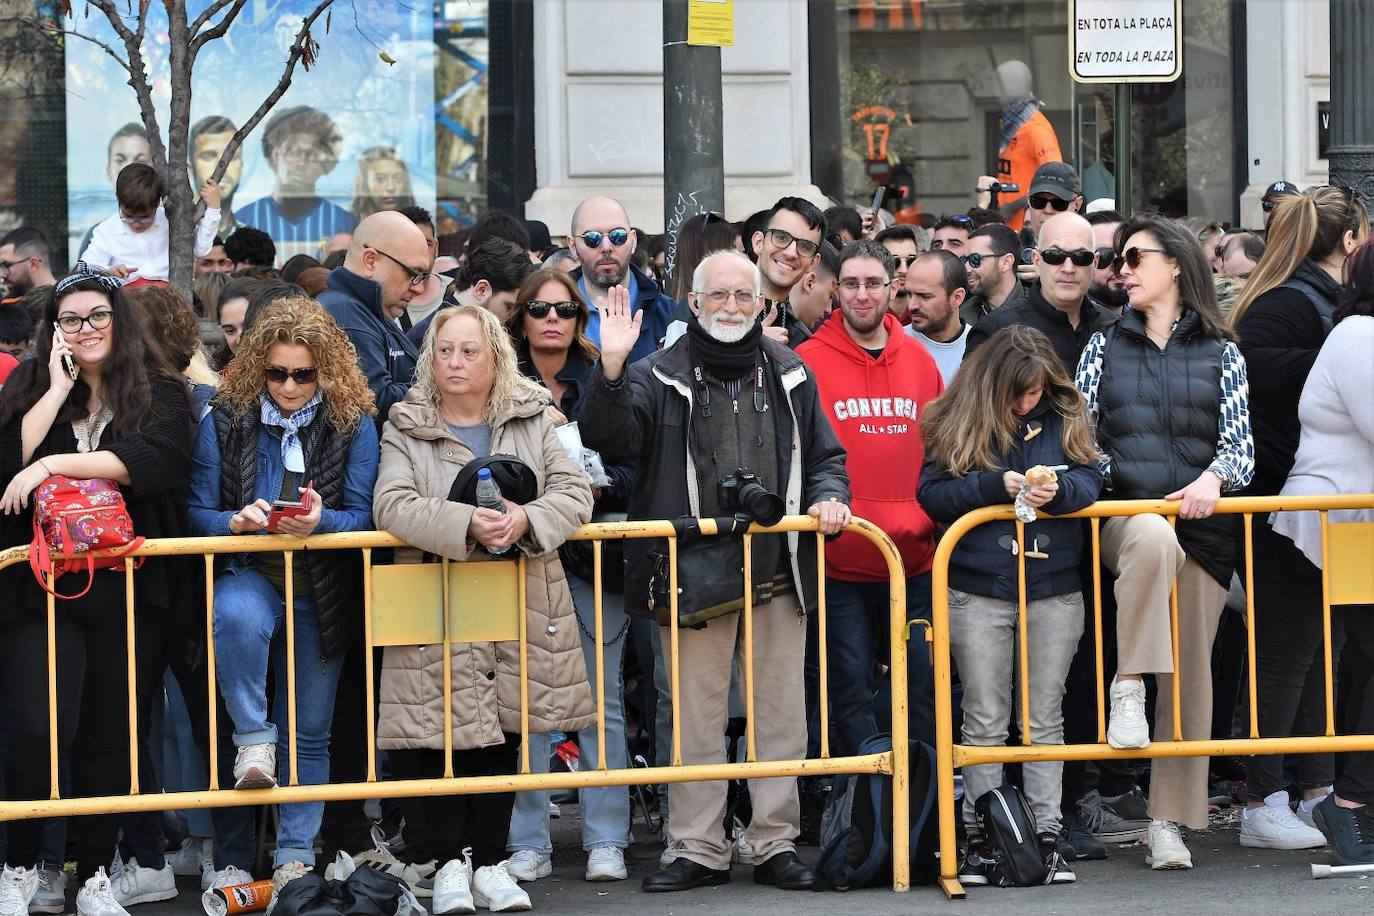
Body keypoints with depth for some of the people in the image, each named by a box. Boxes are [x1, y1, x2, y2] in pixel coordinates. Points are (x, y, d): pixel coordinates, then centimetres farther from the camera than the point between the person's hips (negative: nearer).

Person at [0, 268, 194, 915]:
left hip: (130, 586, 0)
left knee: (112, 733, 4)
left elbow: (155, 458, -15)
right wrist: (59, 388, -4)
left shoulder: (159, 393, 5)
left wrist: (55, 464, -17)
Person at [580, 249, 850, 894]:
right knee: (695, 718, 3)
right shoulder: (661, 376, 2)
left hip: (778, 576, 2)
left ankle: (775, 845, 16)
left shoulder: (787, 374, 11)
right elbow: (608, 440, -12)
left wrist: (829, 496, -2)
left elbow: (825, 455, 18)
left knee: (779, 715, 7)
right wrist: (611, 369, -26)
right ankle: (699, 850, 11)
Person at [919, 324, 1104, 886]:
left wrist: (1058, 490, -22)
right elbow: (932, 493, -9)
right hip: (977, 594, -1)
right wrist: (998, 485, -20)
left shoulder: (1065, 420, 4)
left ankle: (1046, 835, 10)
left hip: (1054, 592, 2)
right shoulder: (960, 424, -2)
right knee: (984, 721, 5)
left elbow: (1090, 481, 0)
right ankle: (980, 837, 9)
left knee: (1045, 719, 7)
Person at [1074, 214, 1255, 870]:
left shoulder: (1221, 354, 10)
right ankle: (1129, 686, -32)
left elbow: (1240, 445, 2)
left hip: (1200, 528, 1)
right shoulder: (1105, 346, 13)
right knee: (1155, 534, -39)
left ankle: (1169, 821, 7)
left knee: (1191, 672, 0)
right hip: (1123, 516, -1)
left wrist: (1213, 478, -19)